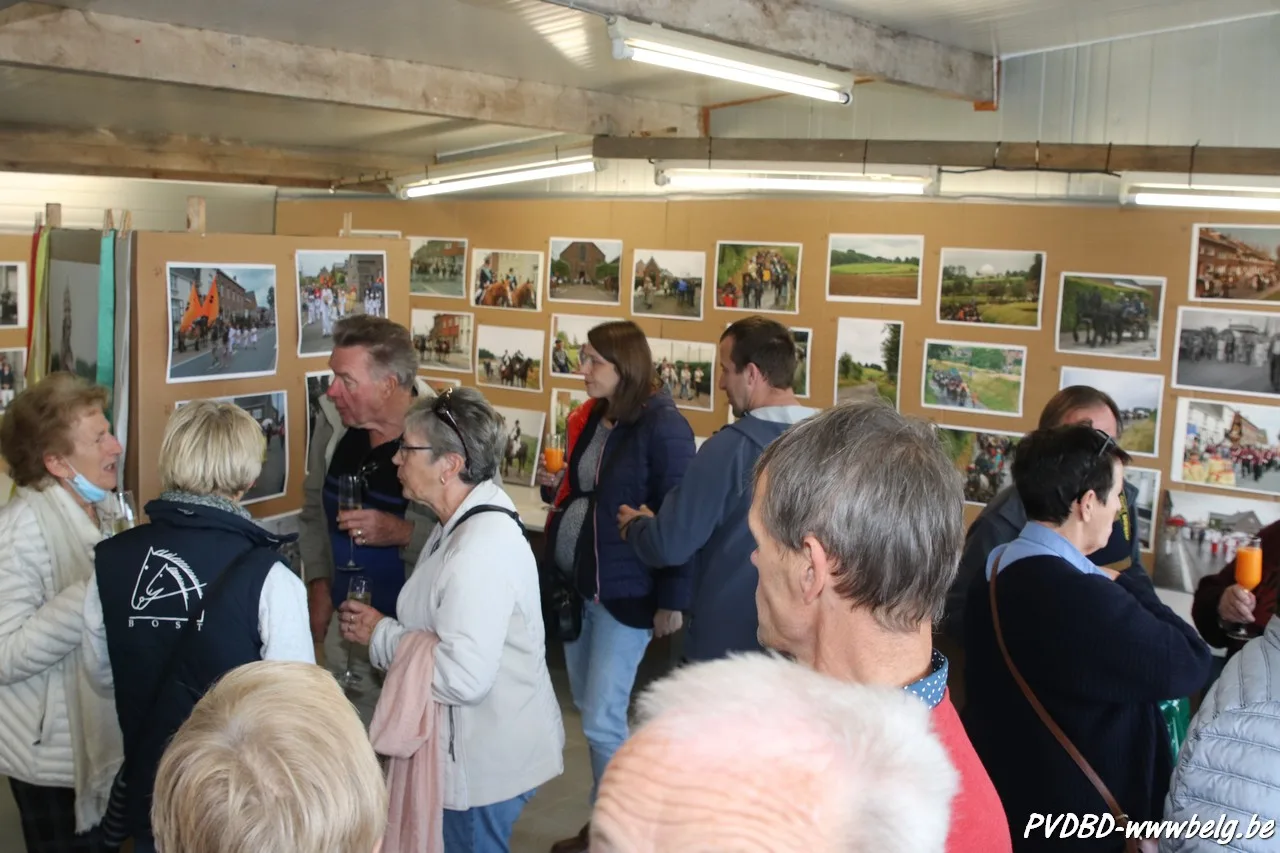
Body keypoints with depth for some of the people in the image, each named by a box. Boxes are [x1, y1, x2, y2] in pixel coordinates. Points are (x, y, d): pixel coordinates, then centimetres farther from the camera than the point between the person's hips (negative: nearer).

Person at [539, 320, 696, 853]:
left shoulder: (662, 426, -16)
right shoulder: (586, 420, 7)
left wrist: (672, 599, -17)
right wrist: (554, 485, -2)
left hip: (625, 592, -8)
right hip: (575, 583, 8)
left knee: (602, 720, -4)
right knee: (588, 711, 16)